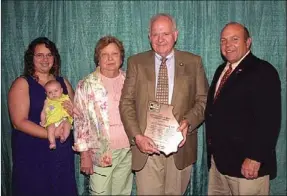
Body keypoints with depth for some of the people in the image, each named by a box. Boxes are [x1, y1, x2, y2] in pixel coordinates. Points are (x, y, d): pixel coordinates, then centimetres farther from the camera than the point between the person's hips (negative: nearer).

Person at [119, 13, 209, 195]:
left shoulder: (193, 62, 4)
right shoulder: (136, 62, 4)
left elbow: (203, 100, 5)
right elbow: (126, 103, 1)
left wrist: (188, 122, -14)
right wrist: (137, 136, -12)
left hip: (180, 147, 1)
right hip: (147, 145, 0)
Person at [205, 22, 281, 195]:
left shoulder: (263, 71, -12)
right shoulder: (221, 70, 12)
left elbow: (269, 120, -19)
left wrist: (255, 158, -21)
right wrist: (213, 148, 12)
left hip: (246, 164, -7)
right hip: (218, 159, 7)